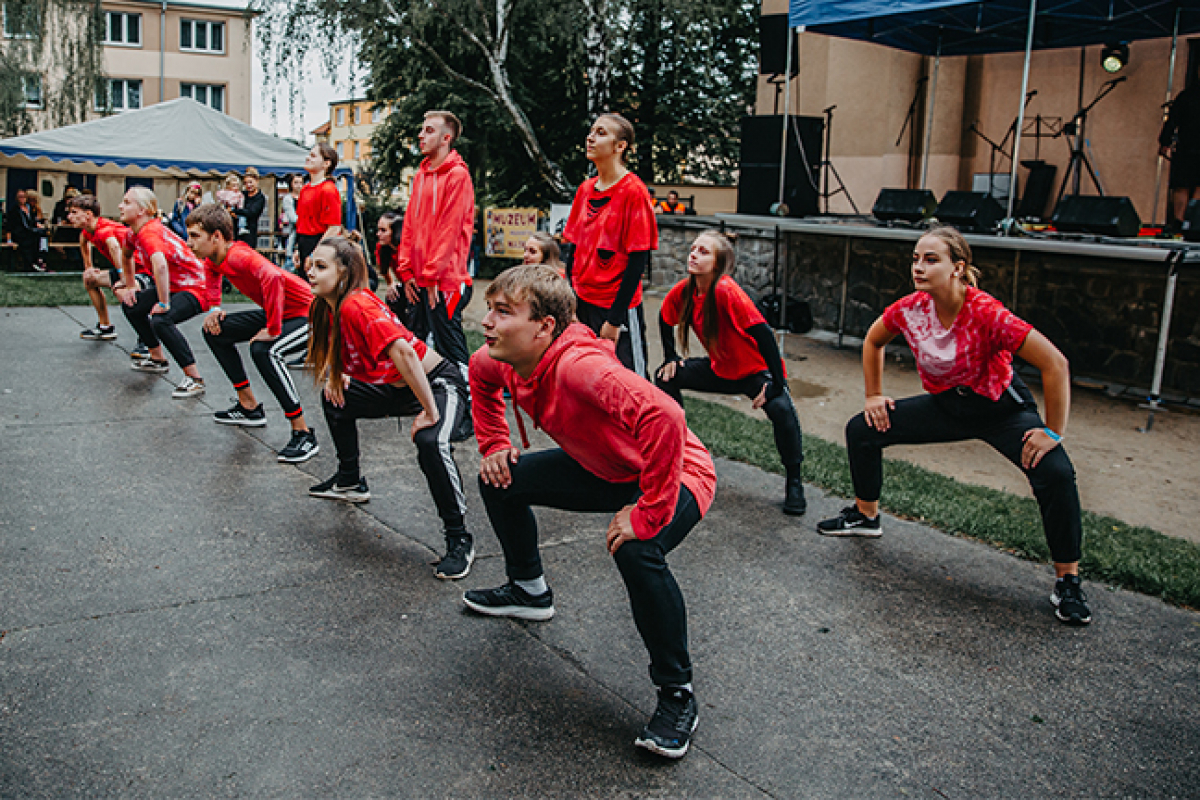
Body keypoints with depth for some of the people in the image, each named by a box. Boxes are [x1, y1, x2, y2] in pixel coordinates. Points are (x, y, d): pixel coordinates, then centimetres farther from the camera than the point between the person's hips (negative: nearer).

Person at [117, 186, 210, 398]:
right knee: (131, 306, 17)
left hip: (195, 289, -11)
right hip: (173, 286, 11)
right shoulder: (135, 232, 6)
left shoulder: (149, 232, -25)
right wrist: (130, 287, 23)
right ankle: (158, 359, 30)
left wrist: (164, 304, -36)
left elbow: (160, 265, -43)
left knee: (161, 320, -32)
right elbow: (127, 255, 28)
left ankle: (195, 379, -25)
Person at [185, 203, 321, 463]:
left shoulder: (239, 256, -28)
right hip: (276, 314, 10)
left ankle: (304, 435, -26)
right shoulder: (215, 258, 1)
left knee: (263, 351, -35)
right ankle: (250, 407, 23)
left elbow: (273, 277, -48)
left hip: (308, 315, -10)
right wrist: (214, 308, 12)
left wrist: (272, 331, -39)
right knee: (215, 332, 14)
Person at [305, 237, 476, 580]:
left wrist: (430, 413, -34)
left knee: (430, 443, -36)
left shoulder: (357, 305, -26)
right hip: (396, 389, 10)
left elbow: (403, 352, -36)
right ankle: (350, 482, 37)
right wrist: (332, 378, 7)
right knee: (336, 399, 20)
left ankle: (459, 539, -21)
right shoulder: (327, 308, 2)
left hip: (439, 383, -10)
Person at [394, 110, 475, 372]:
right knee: (420, 344, 14)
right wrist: (406, 270, 7)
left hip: (444, 281, -8)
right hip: (419, 281, 8)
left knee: (449, 346, -5)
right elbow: (410, 224, 15)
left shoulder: (457, 175, -9)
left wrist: (432, 275, -15)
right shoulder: (421, 175, 15)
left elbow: (450, 229, -14)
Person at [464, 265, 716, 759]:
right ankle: (530, 592, 36)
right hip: (602, 471, 9)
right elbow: (480, 374, 16)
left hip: (676, 474, -9)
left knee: (636, 551, -37)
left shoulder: (578, 365, -38)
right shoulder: (503, 362, -10)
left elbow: (663, 417, -50)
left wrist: (647, 515, -43)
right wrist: (494, 446, 8)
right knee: (502, 481, 11)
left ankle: (677, 693, -14)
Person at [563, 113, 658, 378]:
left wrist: (615, 319, -16)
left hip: (617, 307, -6)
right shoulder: (586, 189, 9)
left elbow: (638, 259, -14)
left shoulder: (634, 191, -11)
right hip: (582, 303, 7)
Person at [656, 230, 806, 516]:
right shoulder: (683, 290, -10)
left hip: (757, 369, -7)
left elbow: (763, 334, -33)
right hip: (720, 369, 7)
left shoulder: (726, 291, -31)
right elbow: (666, 319, 13)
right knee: (668, 377, 1)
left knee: (781, 409, -33)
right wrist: (670, 358, 10)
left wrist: (777, 383, -33)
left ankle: (794, 482, -11)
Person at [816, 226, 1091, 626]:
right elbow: (873, 341, 6)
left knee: (1056, 474, -27)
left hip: (1001, 409, -5)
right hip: (945, 405, 5)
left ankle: (1067, 581, -7)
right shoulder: (909, 310, -17)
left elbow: (1056, 365, -31)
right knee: (862, 430, 0)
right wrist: (874, 396, 6)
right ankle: (866, 514, 25)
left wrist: (1053, 433, -26)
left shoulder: (988, 315, -33)